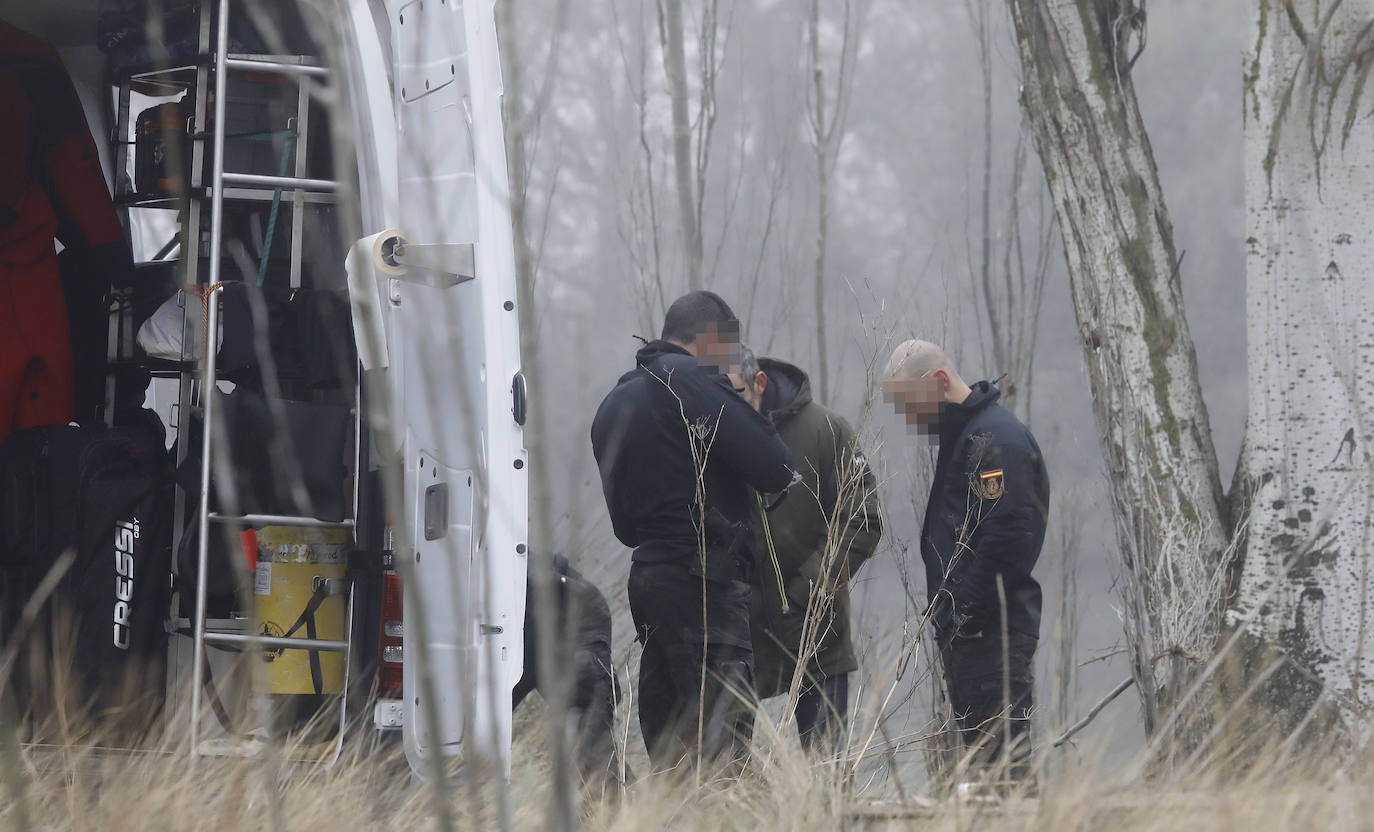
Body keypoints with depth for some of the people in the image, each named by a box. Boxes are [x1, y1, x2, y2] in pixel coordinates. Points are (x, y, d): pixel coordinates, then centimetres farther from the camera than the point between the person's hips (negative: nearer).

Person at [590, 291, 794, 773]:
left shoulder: (614, 404, 21)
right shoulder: (692, 380, -7)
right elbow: (774, 470, -11)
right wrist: (751, 413, 6)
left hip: (645, 571, 9)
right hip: (703, 581, -9)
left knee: (666, 743, 7)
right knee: (723, 739, -13)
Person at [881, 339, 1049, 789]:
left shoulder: (996, 438, -13)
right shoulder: (959, 435, 20)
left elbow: (1008, 538, -21)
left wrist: (963, 613, -20)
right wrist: (947, 615, 16)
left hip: (993, 629, -11)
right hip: (964, 628, 11)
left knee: (999, 753, -12)